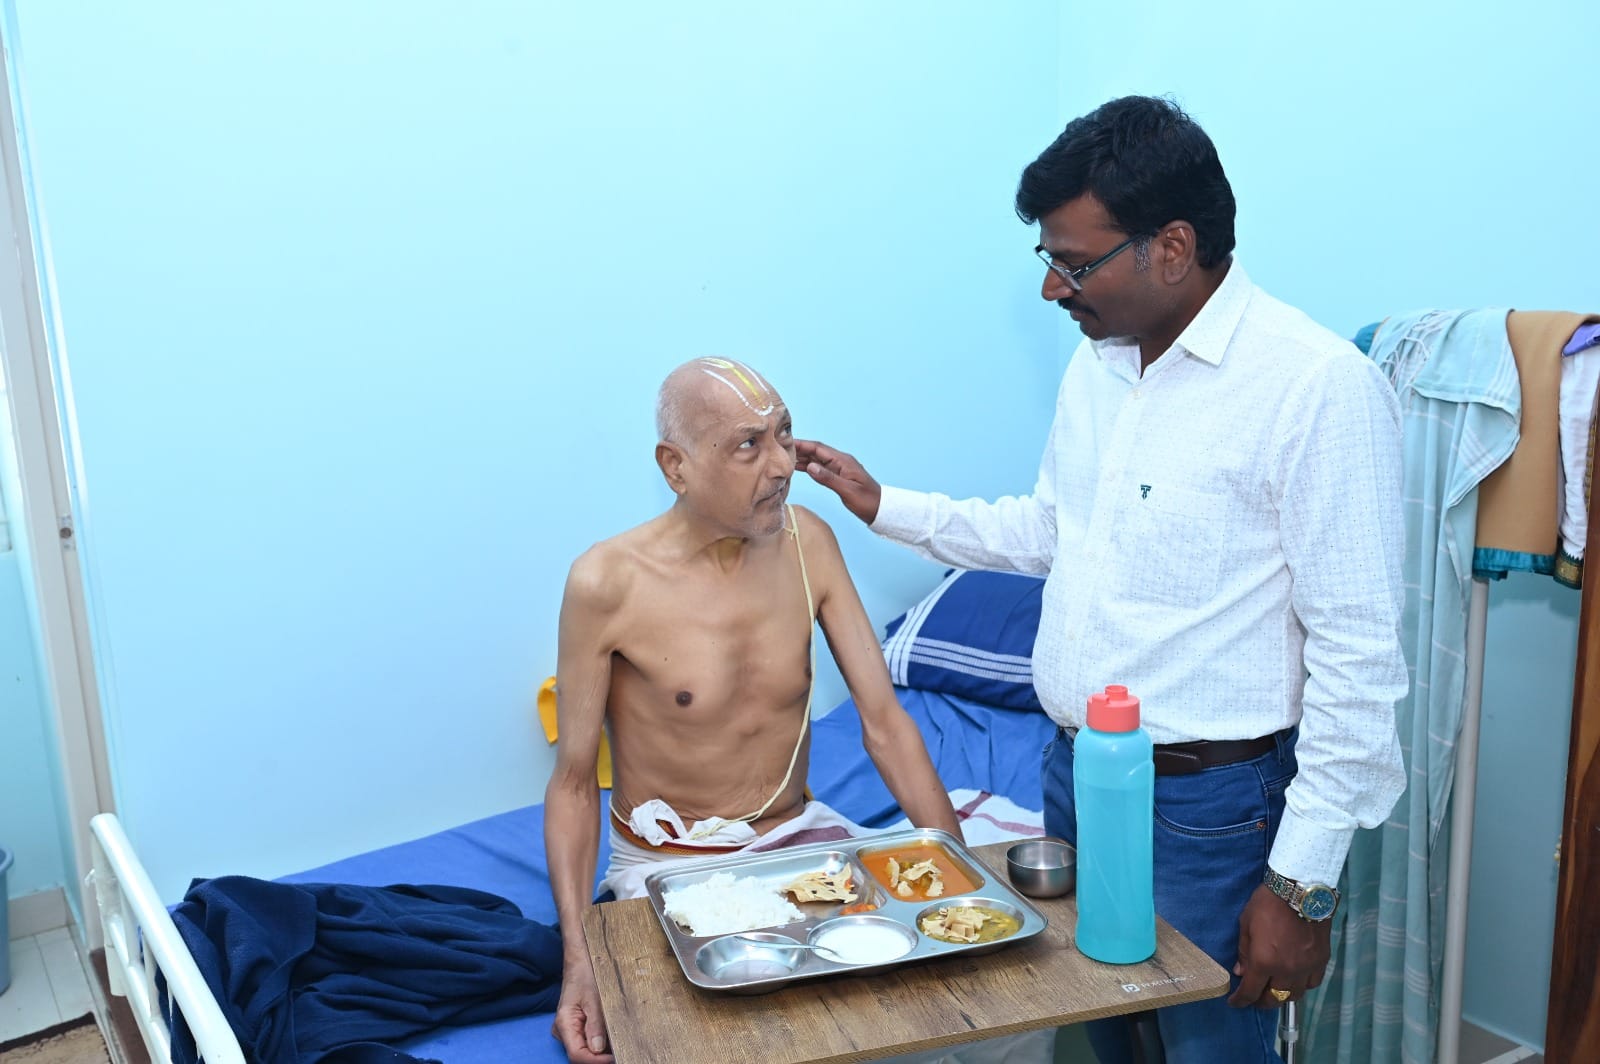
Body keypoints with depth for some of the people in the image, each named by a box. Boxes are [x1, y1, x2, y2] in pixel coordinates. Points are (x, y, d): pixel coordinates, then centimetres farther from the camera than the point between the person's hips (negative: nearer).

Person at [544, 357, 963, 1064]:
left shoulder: (807, 542, -5)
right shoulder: (608, 583, -18)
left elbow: (883, 721, -4)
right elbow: (573, 782, -10)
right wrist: (578, 962, -19)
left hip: (798, 833, 4)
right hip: (668, 865, -4)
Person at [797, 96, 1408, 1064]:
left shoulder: (1318, 386, -19)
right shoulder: (1097, 363, 6)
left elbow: (1359, 657, -19)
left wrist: (1302, 885, -17)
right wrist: (883, 505, 14)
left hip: (1207, 809, -7)